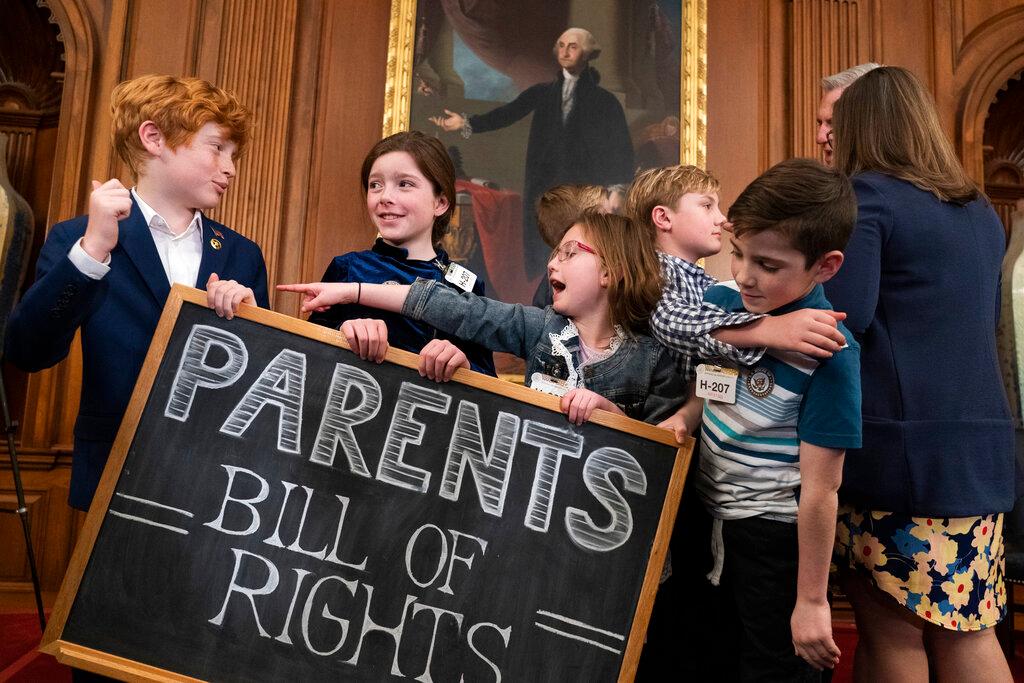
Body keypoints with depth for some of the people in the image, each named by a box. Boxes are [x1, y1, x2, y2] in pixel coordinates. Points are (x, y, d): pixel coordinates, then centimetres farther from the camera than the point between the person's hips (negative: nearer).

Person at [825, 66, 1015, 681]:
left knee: (892, 632, 3)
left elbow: (845, 317, -16)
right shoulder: (980, 209, 18)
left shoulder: (866, 195, -5)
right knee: (967, 630, 13)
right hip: (983, 442, 7)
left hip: (899, 442, -7)